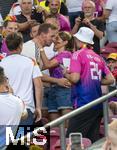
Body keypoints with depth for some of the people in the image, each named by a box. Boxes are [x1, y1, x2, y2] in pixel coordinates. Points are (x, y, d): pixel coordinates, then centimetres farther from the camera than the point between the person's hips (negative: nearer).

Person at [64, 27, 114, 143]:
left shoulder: (78, 54, -4)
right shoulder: (98, 57, 14)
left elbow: (75, 78, -14)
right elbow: (110, 79, 12)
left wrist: (66, 75, 6)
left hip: (84, 102, -7)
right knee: (94, 139, 10)